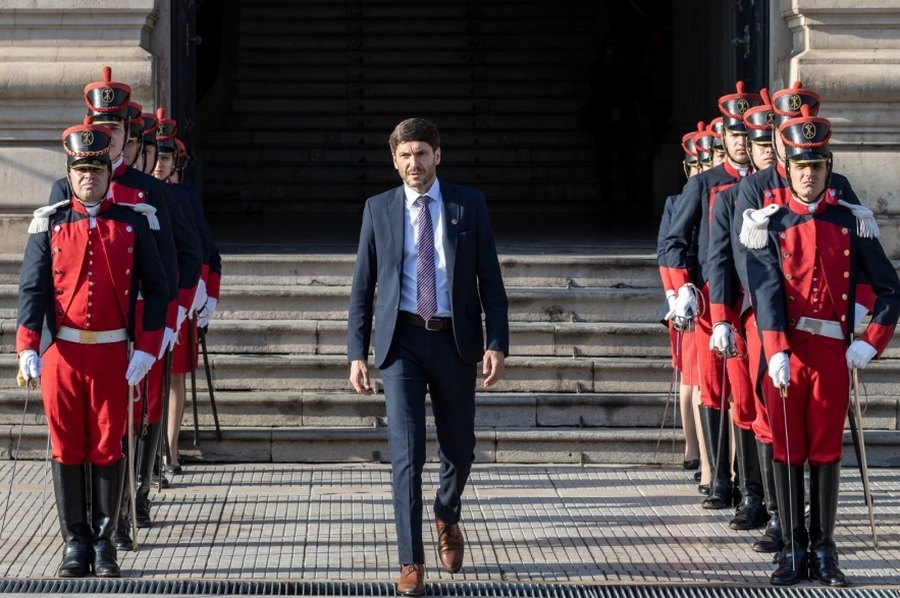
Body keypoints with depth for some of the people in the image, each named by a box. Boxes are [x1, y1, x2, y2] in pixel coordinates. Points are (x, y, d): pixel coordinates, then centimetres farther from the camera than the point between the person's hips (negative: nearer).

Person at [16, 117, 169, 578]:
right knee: (67, 448, 3)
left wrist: (147, 348, -5)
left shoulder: (132, 224, 3)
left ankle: (104, 542, 12)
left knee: (108, 448, 3)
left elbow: (156, 289, 4)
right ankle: (75, 542, 11)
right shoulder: (49, 224, 4)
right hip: (62, 352, 0)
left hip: (113, 354, 0)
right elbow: (32, 288, -1)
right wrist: (27, 347, -12)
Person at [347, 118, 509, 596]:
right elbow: (362, 286, 6)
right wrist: (357, 353, -2)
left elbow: (490, 279, 2)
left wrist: (497, 342, -8)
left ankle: (447, 518, 43)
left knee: (459, 450, 11)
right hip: (402, 341, -1)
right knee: (406, 453, -9)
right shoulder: (379, 210, 5)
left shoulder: (469, 205, 3)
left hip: (454, 341, 1)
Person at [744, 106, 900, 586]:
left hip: (833, 351, 0)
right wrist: (777, 352, -21)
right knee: (787, 450, 2)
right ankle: (794, 550, 8)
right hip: (784, 351, 0)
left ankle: (824, 551, 10)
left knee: (827, 451, 4)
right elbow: (766, 291, -9)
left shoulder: (852, 222, 6)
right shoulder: (768, 225, 3)